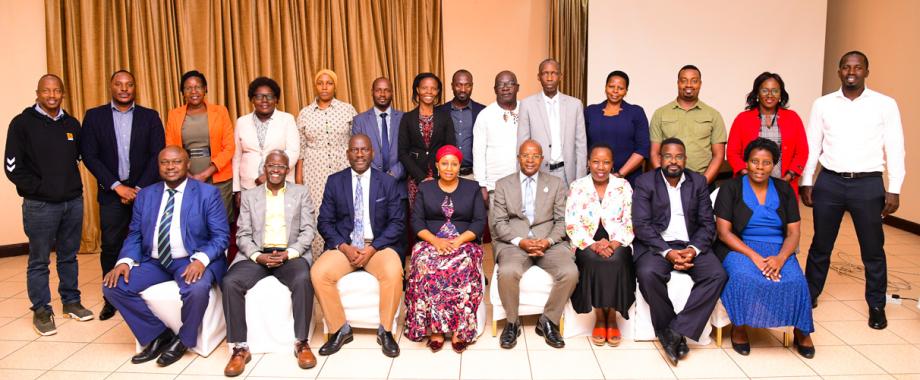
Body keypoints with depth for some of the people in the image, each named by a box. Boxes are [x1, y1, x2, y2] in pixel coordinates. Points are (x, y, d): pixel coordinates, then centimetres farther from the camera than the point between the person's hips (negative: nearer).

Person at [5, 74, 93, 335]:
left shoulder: (72, 124, 8)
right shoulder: (22, 123, -4)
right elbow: (13, 167, -7)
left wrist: (71, 184, 6)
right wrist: (39, 188, -9)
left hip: (73, 201, 4)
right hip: (40, 205, -4)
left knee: (69, 256, 13)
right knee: (39, 261, 5)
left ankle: (71, 301, 25)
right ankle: (41, 311, 14)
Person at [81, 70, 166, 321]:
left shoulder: (150, 117, 5)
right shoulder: (94, 116, 6)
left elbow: (158, 155, 0)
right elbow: (89, 156, 0)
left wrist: (140, 188, -8)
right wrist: (117, 186, -8)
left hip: (145, 190, 0)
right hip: (111, 192, 0)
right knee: (110, 246, 3)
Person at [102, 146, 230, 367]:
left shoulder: (208, 193, -2)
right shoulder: (145, 195, 12)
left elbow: (221, 236, -7)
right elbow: (134, 235, 11)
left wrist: (201, 259, -25)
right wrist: (125, 261, -10)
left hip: (192, 261, -5)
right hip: (154, 262, 5)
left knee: (197, 288, -35)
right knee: (112, 286, -14)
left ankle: (183, 340, -5)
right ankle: (158, 334, 2)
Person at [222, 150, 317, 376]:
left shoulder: (301, 193, 12)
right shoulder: (249, 196, 15)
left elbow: (308, 231, 4)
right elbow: (243, 235, 8)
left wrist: (289, 253, -13)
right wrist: (258, 256, -12)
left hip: (291, 254, -1)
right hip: (257, 255, 2)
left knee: (303, 280, -34)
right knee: (229, 283, -27)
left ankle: (302, 343, -20)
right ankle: (239, 348, -16)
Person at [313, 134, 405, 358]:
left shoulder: (387, 182, 5)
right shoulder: (334, 182, 7)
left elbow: (397, 222, 0)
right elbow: (325, 221, 4)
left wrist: (372, 248, -14)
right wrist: (344, 247, -12)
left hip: (378, 246, -1)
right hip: (344, 246, 2)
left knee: (393, 272, -32)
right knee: (318, 273, -26)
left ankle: (385, 331, -11)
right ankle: (340, 330, -6)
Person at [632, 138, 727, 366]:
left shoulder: (698, 182, 9)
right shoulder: (645, 182, 0)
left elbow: (707, 223, 4)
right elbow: (641, 225, -9)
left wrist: (693, 249, -15)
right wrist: (667, 252, -21)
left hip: (690, 245, 3)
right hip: (656, 244, -3)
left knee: (717, 275, -24)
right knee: (648, 274, -33)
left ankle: (676, 331, -20)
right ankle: (667, 330, -12)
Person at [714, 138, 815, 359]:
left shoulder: (784, 190, 10)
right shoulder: (731, 188, 1)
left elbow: (794, 232, 4)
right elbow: (724, 232, -7)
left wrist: (781, 258, -17)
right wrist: (754, 256, -20)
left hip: (778, 250, 3)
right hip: (739, 248, -2)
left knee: (795, 280, -27)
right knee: (744, 277, -34)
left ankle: (801, 332, -4)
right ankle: (739, 328, -12)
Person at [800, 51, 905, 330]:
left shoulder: (885, 105, 1)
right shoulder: (822, 104, 5)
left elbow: (895, 149, 0)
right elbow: (812, 147, 7)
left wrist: (894, 189, -5)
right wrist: (806, 182, 2)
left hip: (868, 184, -1)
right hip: (829, 182, 1)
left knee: (873, 249, 8)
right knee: (820, 245, 12)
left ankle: (877, 305, 24)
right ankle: (809, 296, 26)